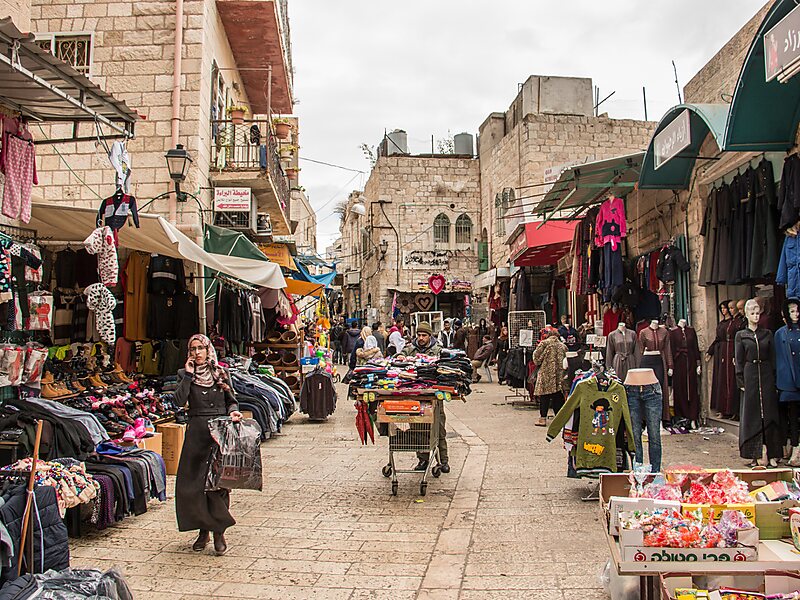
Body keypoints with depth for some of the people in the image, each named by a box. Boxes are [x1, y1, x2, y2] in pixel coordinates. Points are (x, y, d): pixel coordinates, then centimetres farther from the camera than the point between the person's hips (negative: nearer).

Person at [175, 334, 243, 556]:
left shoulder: (221, 373, 9)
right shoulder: (184, 374, 7)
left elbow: (231, 400, 14)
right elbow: (180, 400, -8)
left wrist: (233, 412, -7)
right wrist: (189, 375, -8)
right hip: (196, 432, 1)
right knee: (192, 483, 1)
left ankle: (219, 531, 6)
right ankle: (203, 530, 17)